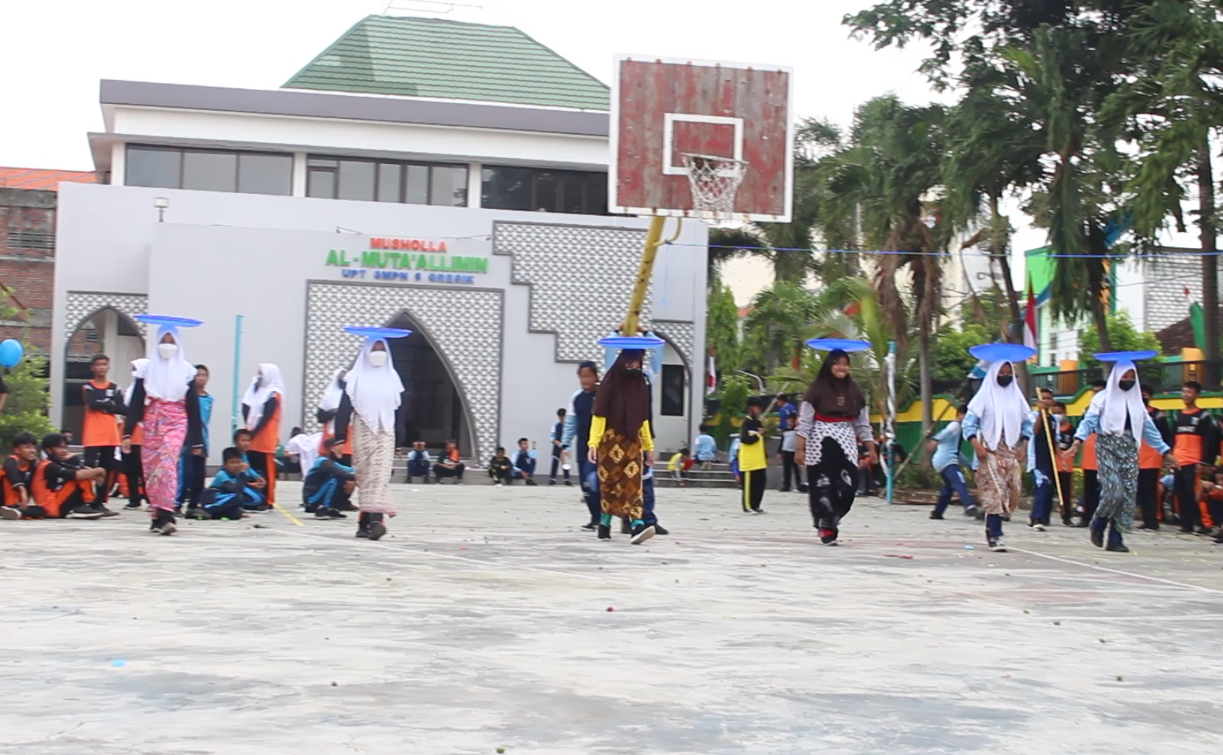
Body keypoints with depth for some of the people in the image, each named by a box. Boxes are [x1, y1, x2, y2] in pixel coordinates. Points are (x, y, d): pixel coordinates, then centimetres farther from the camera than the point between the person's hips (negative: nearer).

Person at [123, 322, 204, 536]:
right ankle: (157, 516, 13)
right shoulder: (147, 368, 8)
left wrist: (197, 441, 6)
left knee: (167, 464, -21)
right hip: (152, 423, 2)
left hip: (176, 422, -2)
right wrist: (128, 432, -5)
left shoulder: (186, 369, 6)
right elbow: (136, 402, 4)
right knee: (151, 468, 1)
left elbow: (193, 406, 8)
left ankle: (166, 516, -28)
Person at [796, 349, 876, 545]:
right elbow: (805, 421, -6)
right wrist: (800, 448, -11)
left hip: (846, 443, 4)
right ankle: (826, 528, 4)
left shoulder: (854, 391, 10)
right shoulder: (817, 389, -4)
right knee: (823, 486, -5)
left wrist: (871, 448, 10)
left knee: (848, 486, -6)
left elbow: (863, 423, 14)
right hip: (821, 442, -4)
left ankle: (830, 522, 15)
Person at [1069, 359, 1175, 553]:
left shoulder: (1136, 400, 17)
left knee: (1128, 493, -5)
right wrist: (1078, 440, -25)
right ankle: (1098, 525, 8)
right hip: (1108, 446, -5)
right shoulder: (1103, 398, 3)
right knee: (1113, 489, -18)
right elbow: (1089, 420, -7)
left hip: (1129, 449, 5)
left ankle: (1115, 538, -1)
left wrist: (1165, 450, 13)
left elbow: (1148, 428, 18)